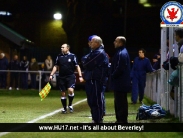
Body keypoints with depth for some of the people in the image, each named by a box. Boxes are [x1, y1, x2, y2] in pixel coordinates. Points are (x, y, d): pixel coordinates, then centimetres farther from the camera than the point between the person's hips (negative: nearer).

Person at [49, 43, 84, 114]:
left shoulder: (72, 56, -2)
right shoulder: (59, 56, 7)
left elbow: (77, 66, 0)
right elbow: (55, 66, 12)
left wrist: (80, 76, -6)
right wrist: (51, 75, 3)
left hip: (70, 76, -3)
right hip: (61, 77, 3)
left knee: (70, 90, -21)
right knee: (63, 93, 6)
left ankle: (70, 105, 2)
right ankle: (64, 108, 19)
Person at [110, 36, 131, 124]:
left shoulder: (122, 53, -18)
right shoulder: (121, 52, 16)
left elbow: (120, 68, -23)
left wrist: (113, 75, -11)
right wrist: (113, 75, 10)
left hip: (120, 83, -11)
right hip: (120, 83, 11)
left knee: (121, 102, -6)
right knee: (119, 102, 15)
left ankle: (122, 120, -3)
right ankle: (120, 119, 22)